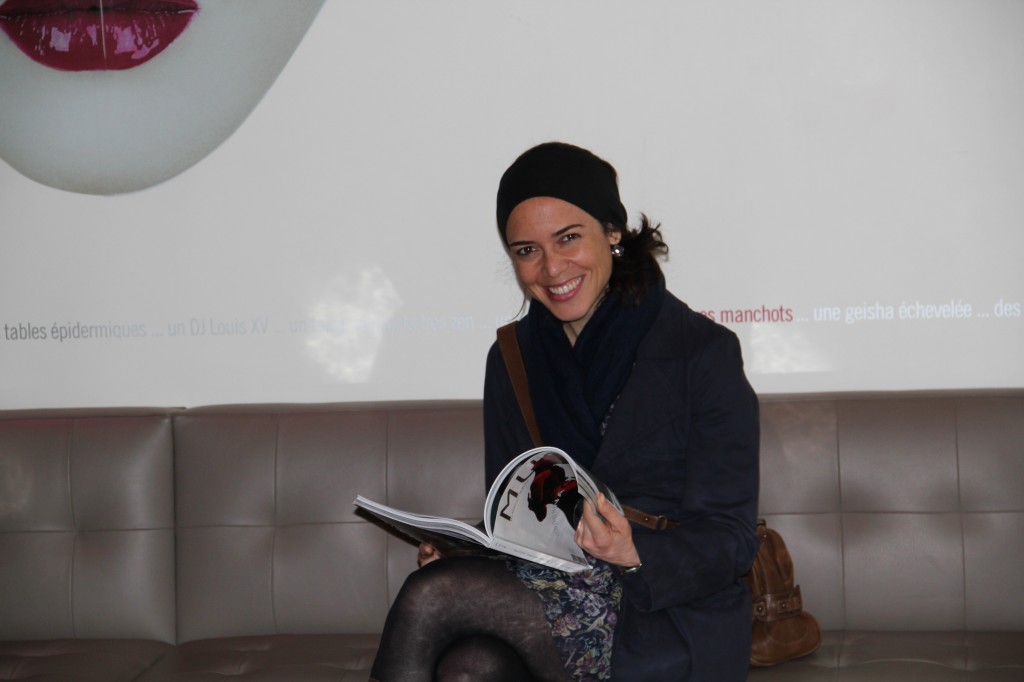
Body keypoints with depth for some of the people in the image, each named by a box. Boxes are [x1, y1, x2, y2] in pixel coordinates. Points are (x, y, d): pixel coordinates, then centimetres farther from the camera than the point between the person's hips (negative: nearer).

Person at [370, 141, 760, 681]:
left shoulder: (703, 352, -4)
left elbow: (730, 541, -7)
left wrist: (636, 552, -26)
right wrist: (460, 551, -7)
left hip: (667, 621, -4)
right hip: (537, 589, 4)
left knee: (431, 597, -26)